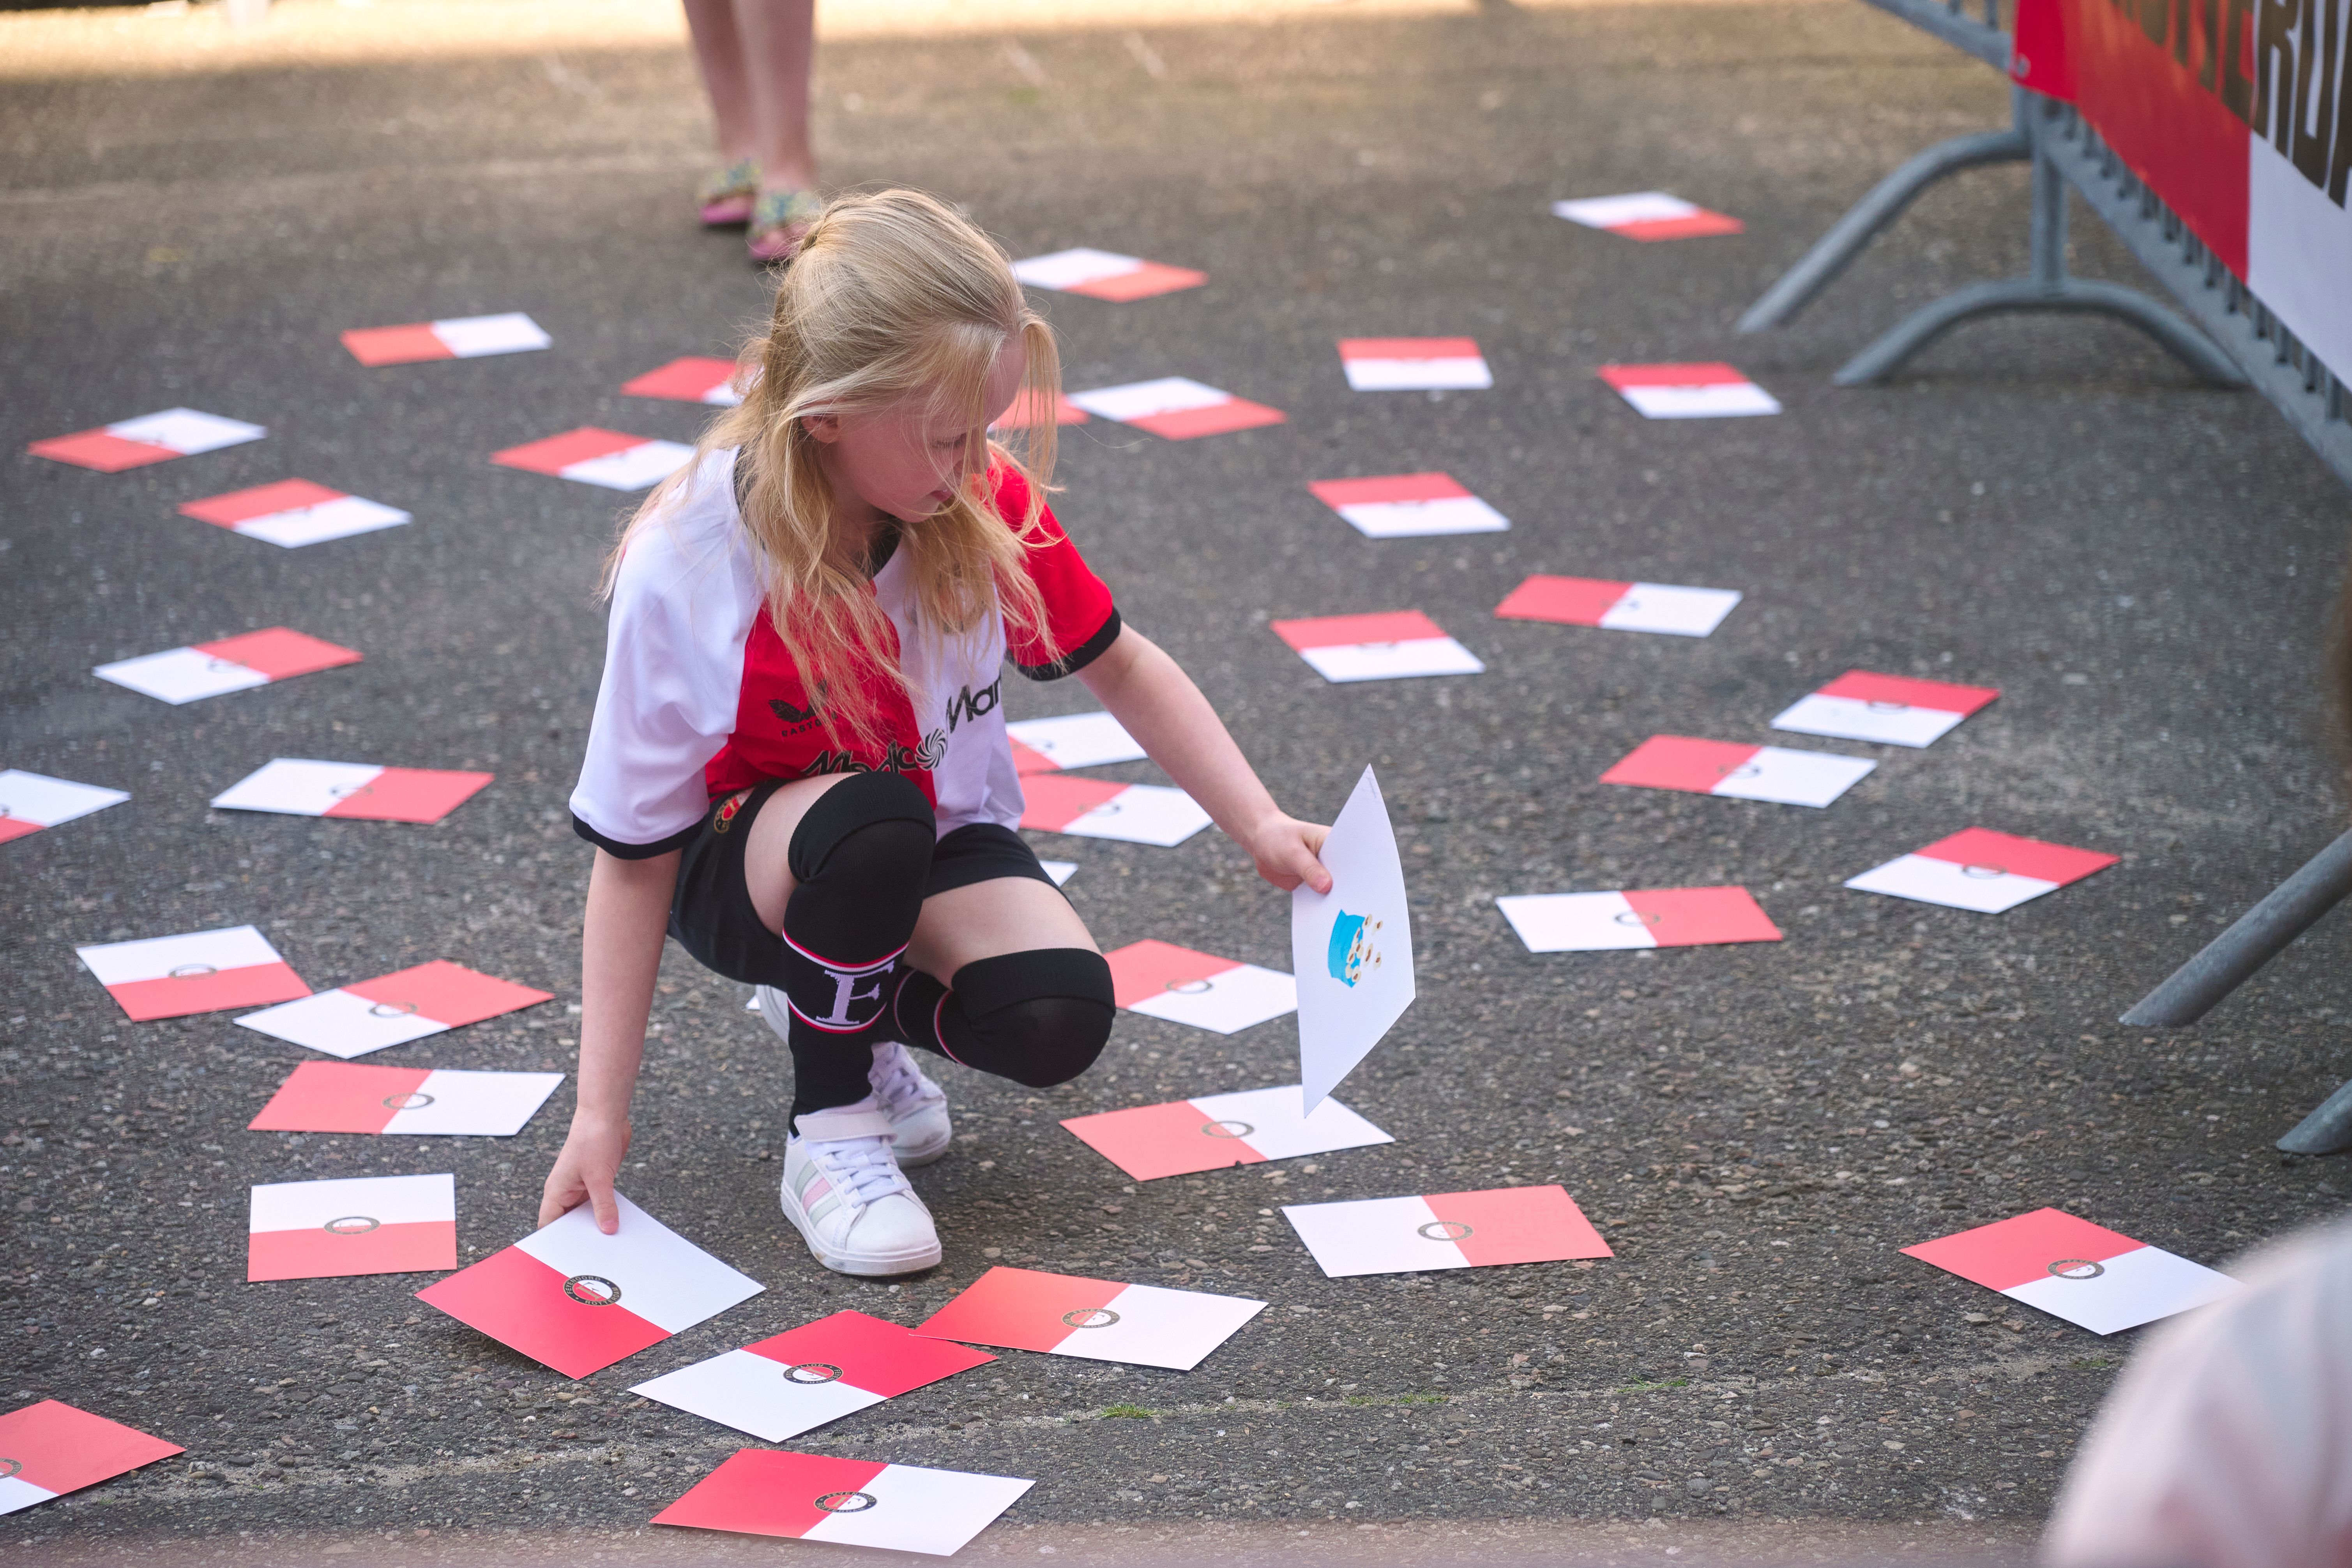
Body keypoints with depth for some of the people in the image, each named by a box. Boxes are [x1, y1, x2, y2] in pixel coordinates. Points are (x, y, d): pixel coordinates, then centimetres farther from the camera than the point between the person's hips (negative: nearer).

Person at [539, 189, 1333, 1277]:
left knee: (1057, 1018, -26)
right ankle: (829, 1129, -15)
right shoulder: (681, 573, -27)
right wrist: (601, 1114, -23)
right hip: (741, 862, -4)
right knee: (871, 818, -38)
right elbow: (635, 858, -21)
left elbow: (1122, 668, 3)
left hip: (940, 841, 4)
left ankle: (841, 1012, 8)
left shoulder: (989, 506, -17)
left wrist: (1260, 827, -6)